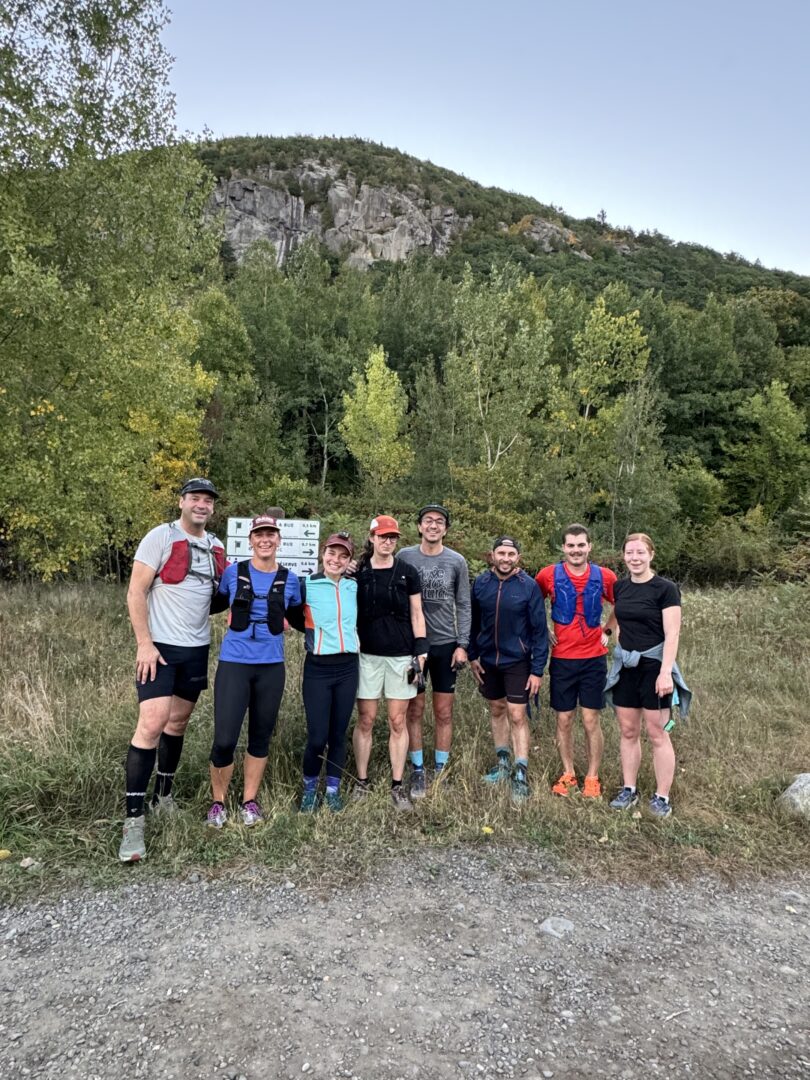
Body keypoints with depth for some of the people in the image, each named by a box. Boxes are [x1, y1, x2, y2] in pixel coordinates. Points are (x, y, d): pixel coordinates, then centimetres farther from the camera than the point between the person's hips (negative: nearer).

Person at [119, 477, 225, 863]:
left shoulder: (216, 548, 9)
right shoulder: (160, 537, -8)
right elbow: (135, 593, -11)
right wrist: (144, 643, -16)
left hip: (197, 649, 6)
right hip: (160, 646, -6)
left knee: (178, 721, 15)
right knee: (152, 724, -12)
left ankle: (163, 795, 32)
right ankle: (133, 821, -5)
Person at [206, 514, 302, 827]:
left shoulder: (289, 580, 2)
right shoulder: (233, 572, -2)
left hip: (271, 666, 2)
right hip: (233, 663, -2)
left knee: (261, 737, 11)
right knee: (224, 740, -6)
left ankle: (249, 801, 29)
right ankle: (218, 802, 17)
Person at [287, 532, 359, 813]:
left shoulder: (355, 587, 5)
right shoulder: (307, 585, -5)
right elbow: (293, 617, 6)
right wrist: (315, 632, 2)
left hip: (348, 667, 3)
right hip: (318, 668, -3)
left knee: (339, 734, 10)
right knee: (317, 737, -4)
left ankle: (333, 790, 27)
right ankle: (309, 789, 21)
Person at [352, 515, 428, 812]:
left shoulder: (407, 572, 3)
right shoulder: (357, 573, 2)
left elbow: (416, 615, 5)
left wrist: (420, 652, -2)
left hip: (401, 656, 0)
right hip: (368, 655, 0)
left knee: (398, 722, 5)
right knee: (365, 721, 5)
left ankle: (397, 786, 15)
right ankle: (361, 782, 19)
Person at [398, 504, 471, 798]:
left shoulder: (457, 561, 1)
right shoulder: (405, 557, 0)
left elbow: (463, 606, 3)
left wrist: (462, 645, -2)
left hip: (445, 645, 1)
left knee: (444, 713, 7)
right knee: (414, 711, 6)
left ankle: (440, 771, 20)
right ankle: (417, 772, 19)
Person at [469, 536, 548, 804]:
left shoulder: (529, 586, -13)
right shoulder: (481, 583, -3)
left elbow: (539, 630, -10)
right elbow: (474, 623, 6)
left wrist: (537, 670, -12)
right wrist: (472, 656, 5)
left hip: (517, 661, -4)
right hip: (488, 660, 4)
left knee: (517, 716, -3)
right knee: (497, 710, 16)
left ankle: (520, 775, 6)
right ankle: (503, 763, 32)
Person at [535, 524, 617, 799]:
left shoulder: (605, 577, -3)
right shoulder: (549, 575, -4)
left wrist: (608, 632, 5)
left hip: (594, 658, 0)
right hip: (562, 658, 0)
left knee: (592, 721, 4)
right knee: (564, 720, 8)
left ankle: (592, 778, 19)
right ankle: (568, 774, 24)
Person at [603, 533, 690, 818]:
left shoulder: (665, 589, -10)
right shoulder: (620, 587, 5)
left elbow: (672, 635, -14)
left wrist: (666, 672, -19)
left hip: (653, 666, -5)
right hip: (625, 667, 5)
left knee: (657, 734, 3)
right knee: (628, 731, 11)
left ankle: (662, 797, 15)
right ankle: (629, 790, 24)